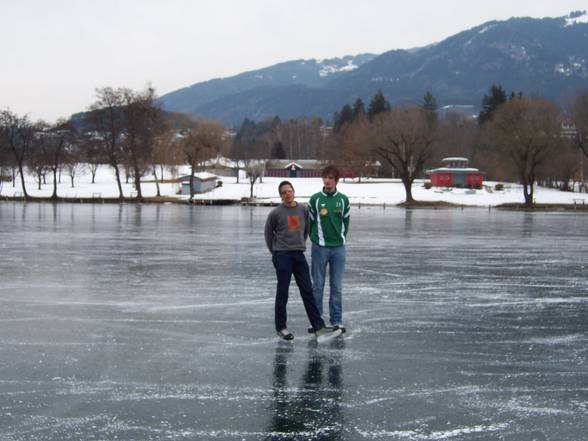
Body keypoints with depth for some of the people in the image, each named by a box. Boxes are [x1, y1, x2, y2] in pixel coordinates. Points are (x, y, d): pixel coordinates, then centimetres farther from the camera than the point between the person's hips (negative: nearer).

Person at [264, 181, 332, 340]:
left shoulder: (303, 210, 4)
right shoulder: (276, 213, -6)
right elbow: (268, 233, 7)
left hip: (299, 255, 4)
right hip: (282, 256, -4)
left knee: (307, 291, 3)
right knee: (282, 292, 2)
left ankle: (318, 327, 5)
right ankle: (281, 327, 13)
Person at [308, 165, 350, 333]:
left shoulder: (343, 200, 3)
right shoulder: (315, 199, -3)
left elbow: (345, 221, 11)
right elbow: (310, 221, 3)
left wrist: (341, 238, 7)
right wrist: (316, 238, 2)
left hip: (338, 248, 2)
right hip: (320, 248, -1)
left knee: (337, 286, 5)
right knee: (317, 285, 4)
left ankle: (336, 320, 13)